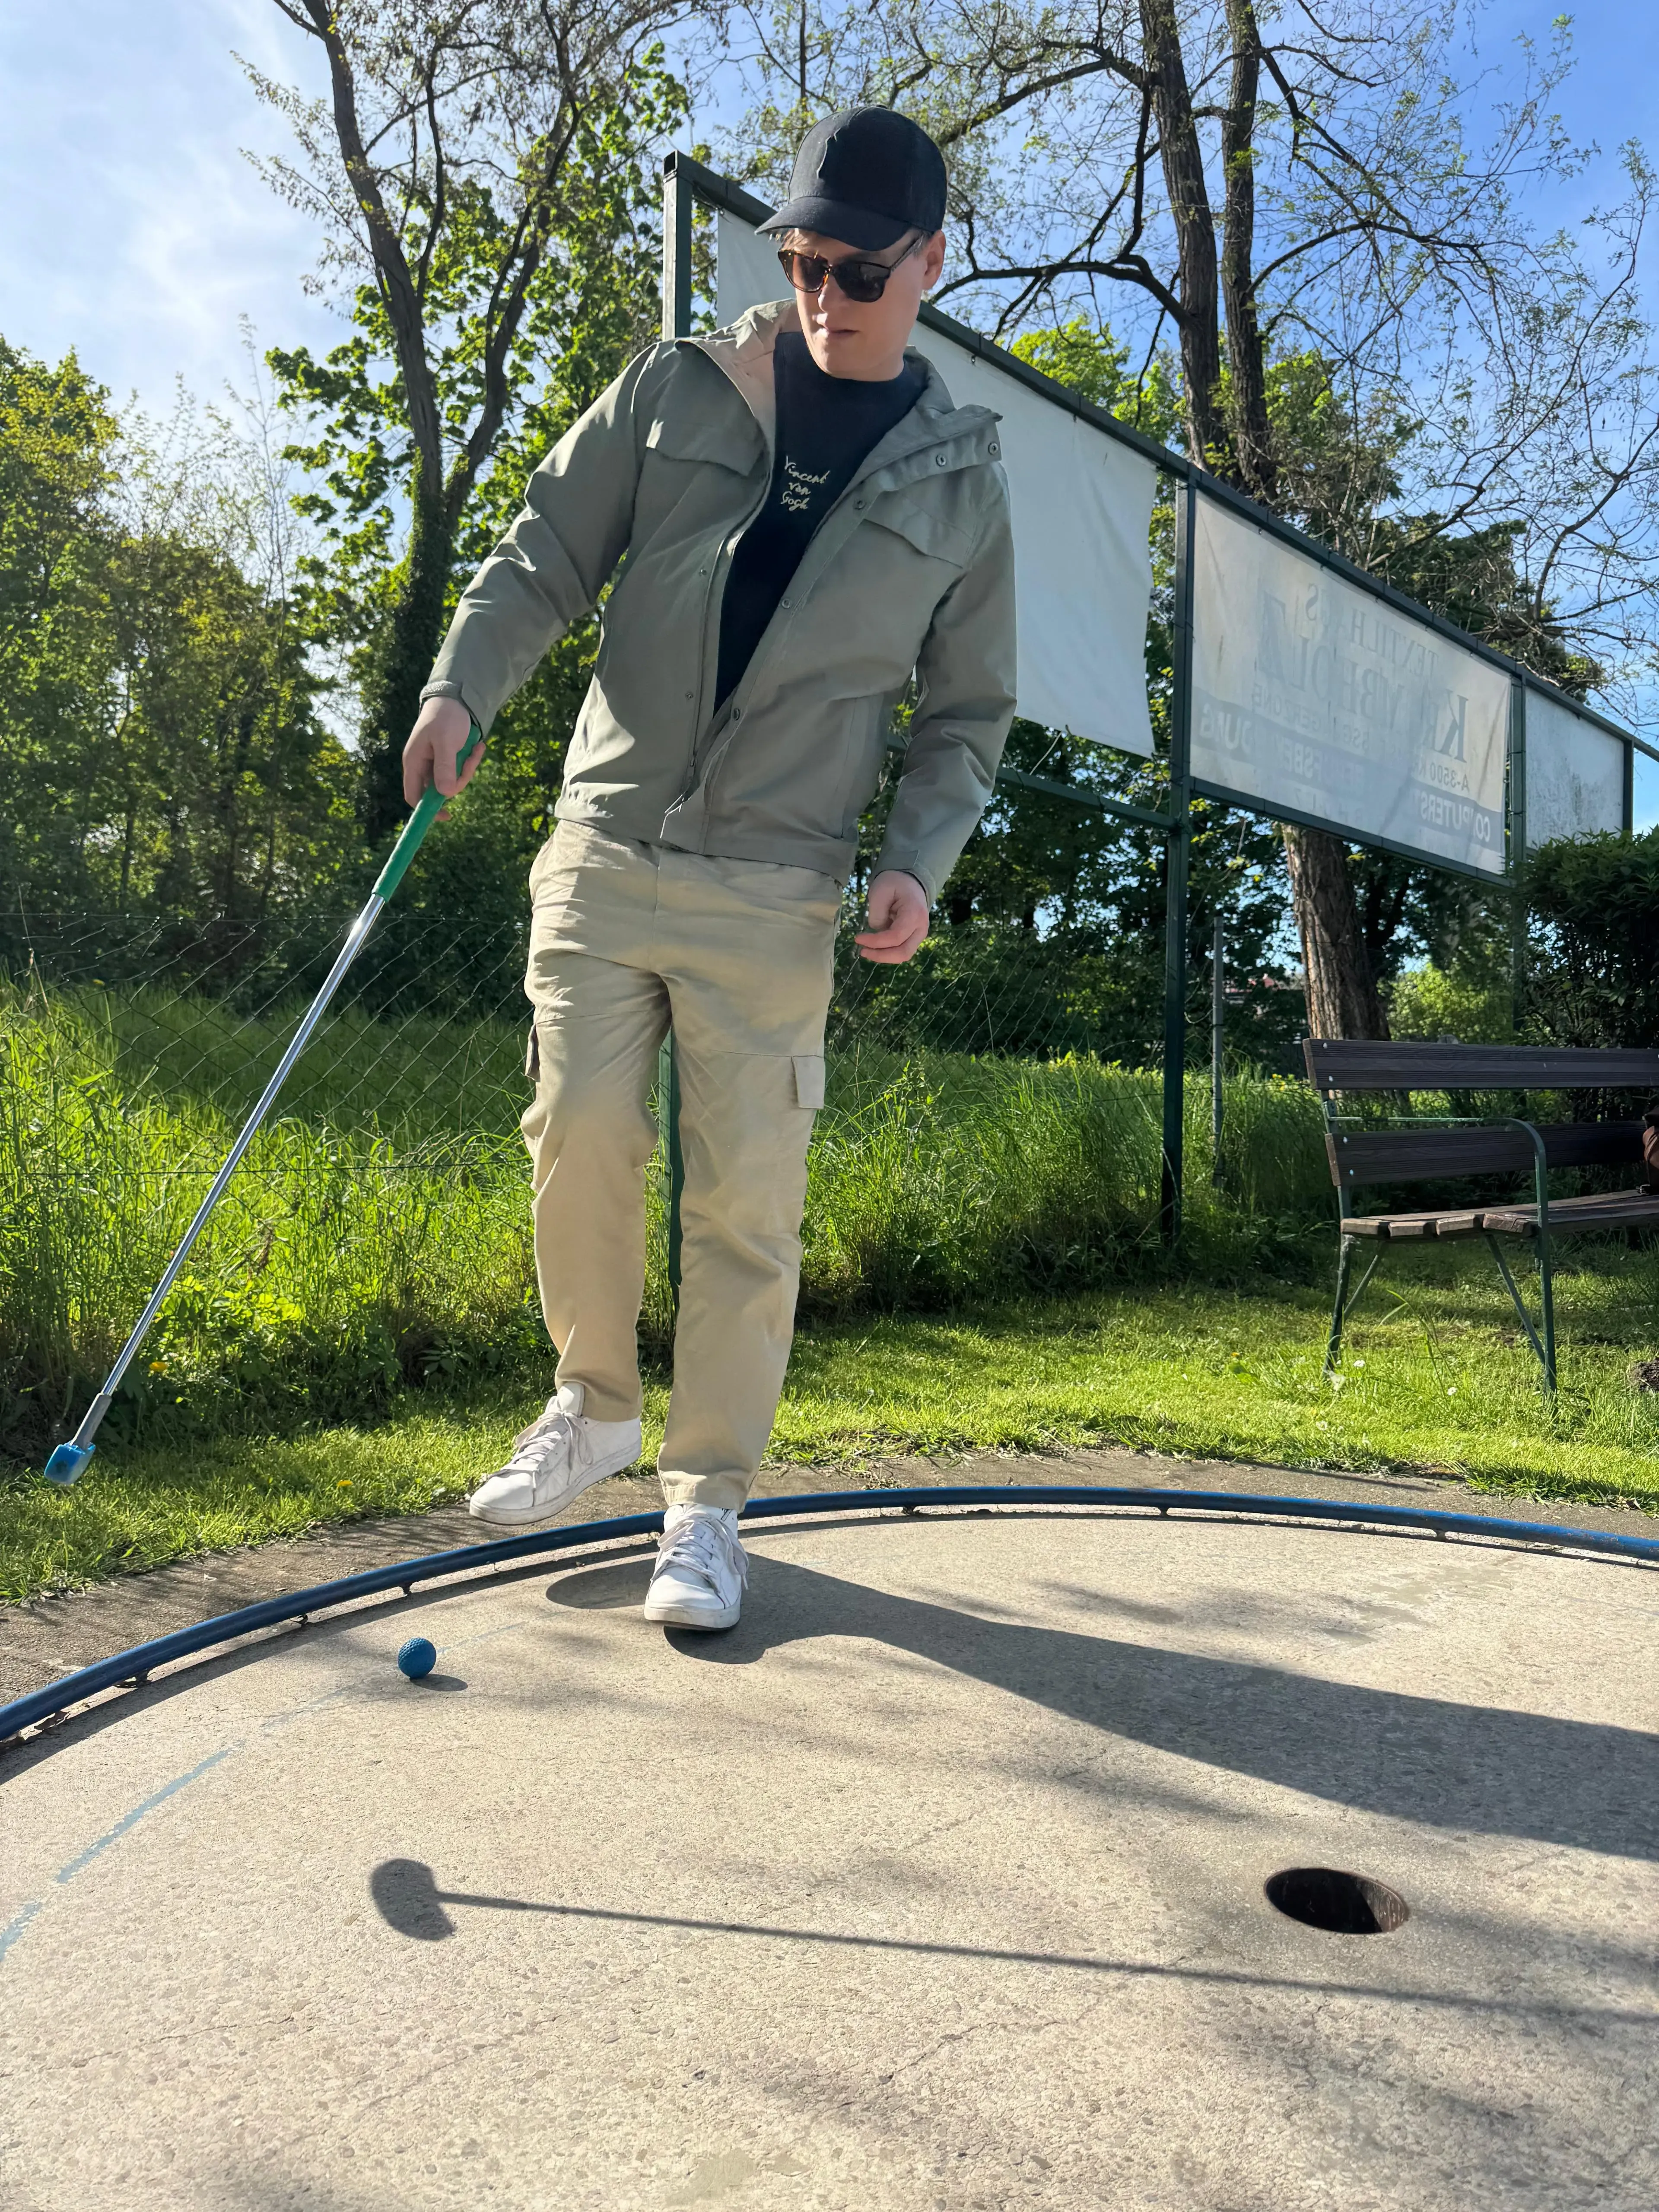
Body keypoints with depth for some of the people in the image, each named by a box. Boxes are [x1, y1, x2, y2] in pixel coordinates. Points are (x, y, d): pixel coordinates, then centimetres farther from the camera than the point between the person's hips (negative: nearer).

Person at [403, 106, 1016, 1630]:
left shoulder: (960, 477, 9)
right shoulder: (676, 391, 9)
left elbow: (967, 710, 11)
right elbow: (547, 558, 8)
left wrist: (920, 859, -5)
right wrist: (464, 686, -10)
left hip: (778, 890, -1)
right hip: (606, 847, 1)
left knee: (747, 1194, -3)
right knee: (581, 1134, -3)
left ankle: (709, 1497, 12)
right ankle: (595, 1405, 22)